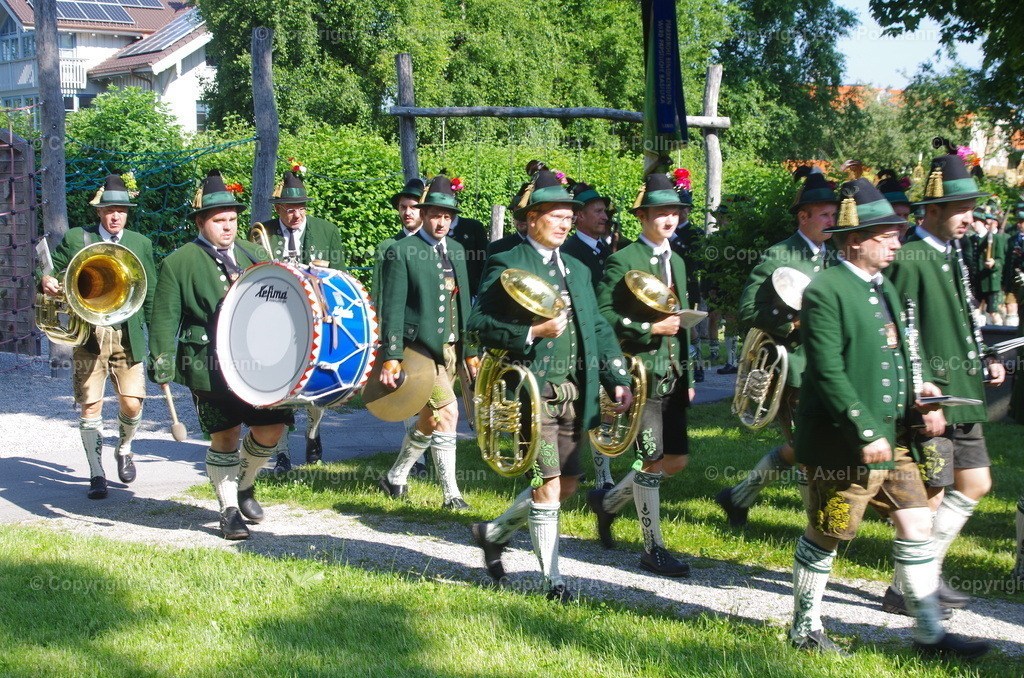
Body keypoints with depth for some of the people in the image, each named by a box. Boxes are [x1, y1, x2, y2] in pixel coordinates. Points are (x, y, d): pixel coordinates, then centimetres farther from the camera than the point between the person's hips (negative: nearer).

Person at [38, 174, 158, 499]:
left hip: (129, 337, 1)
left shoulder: (141, 244, 11)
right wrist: (46, 282, -15)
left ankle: (124, 449, 25)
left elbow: (151, 295, 13)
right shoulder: (75, 239, 6)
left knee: (132, 403, -6)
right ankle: (97, 475, 9)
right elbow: (51, 273, 10)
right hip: (88, 336, -1)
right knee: (90, 407, -2)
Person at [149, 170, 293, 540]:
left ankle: (244, 484, 25)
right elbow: (165, 316, -1)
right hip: (210, 367, -4)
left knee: (271, 427, -2)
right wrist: (162, 358, -10)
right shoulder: (179, 263, 2)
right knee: (224, 438, 1)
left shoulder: (252, 255, 16)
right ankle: (230, 510, 15)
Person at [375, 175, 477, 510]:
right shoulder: (401, 252, -6)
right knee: (447, 411, -15)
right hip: (418, 346, -7)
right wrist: (391, 357, -15)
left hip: (450, 348, 7)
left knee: (429, 420, 12)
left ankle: (395, 477, 30)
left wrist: (470, 351, 13)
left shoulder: (456, 251, 14)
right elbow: (392, 308, -9)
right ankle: (451, 493, -7)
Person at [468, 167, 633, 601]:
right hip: (532, 391, -7)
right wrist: (531, 333, -20)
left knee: (567, 484, 11)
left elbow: (598, 329, 19)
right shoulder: (506, 266, -4)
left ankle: (495, 533, 32)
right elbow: (479, 324, -10)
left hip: (573, 393, 7)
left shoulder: (577, 270, 18)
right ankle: (552, 579, 2)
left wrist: (617, 380, 8)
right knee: (548, 484, -9)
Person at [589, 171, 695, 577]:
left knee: (677, 459, 9)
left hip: (672, 375, 8)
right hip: (641, 373, -8)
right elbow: (603, 315, -15)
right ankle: (653, 549, 7)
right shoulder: (623, 262, -8)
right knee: (652, 461, -4)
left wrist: (688, 377, 17)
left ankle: (608, 501, 29)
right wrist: (649, 328, -21)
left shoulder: (676, 261, 16)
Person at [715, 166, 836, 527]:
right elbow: (748, 311, -13)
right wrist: (795, 324, -20)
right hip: (791, 371, -7)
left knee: (796, 449, 13)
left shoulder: (832, 258, 13)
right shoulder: (778, 257, -9)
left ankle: (738, 497, 30)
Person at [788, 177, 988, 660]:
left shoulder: (884, 287, 14)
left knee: (917, 526, 8)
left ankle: (929, 633, 16)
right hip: (842, 444, -9)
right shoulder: (825, 291, -15)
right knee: (825, 537, 4)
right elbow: (828, 373, -20)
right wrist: (864, 434, -23)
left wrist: (914, 386, 5)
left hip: (889, 436, 9)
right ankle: (805, 629, 20)